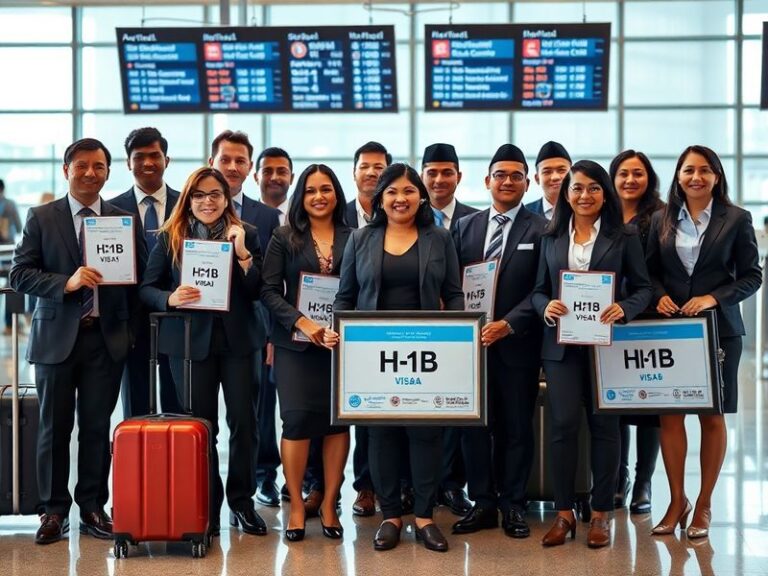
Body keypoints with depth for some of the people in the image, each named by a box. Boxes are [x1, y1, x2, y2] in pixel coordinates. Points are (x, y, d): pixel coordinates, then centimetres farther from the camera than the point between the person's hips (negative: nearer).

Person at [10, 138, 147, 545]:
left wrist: (131, 329, -1)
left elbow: (139, 278, 8)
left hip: (107, 339, 1)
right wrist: (66, 283, -19)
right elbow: (19, 274, -5)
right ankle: (54, 511, 15)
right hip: (56, 337, -1)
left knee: (97, 427, 6)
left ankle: (93, 508, 16)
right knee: (54, 428, 5)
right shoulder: (41, 218, 2)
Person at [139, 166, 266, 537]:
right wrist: (170, 298, -18)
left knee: (243, 421, 1)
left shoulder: (246, 235, 5)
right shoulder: (170, 238, 3)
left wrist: (243, 254, -14)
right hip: (190, 340, -1)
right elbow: (147, 289, 1)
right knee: (200, 423, 5)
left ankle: (242, 502, 15)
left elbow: (257, 292, 0)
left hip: (236, 339, 1)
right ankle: (207, 504, 16)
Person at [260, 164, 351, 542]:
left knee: (338, 420, 2)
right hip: (296, 343, -1)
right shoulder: (284, 238, 4)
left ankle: (329, 504, 13)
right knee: (298, 419, -4)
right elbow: (269, 291, -3)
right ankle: (296, 506, 7)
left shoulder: (353, 239, 6)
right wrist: (301, 322, -15)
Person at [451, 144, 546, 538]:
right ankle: (482, 503, 16)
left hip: (517, 343, -3)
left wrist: (507, 325, -17)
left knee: (517, 427, 6)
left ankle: (513, 506, 16)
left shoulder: (540, 230, -1)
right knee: (474, 425, 6)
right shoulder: (465, 226, 11)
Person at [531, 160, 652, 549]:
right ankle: (563, 512, 7)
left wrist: (623, 308, -17)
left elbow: (642, 287, 2)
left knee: (604, 424, 5)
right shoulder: (551, 239, 11)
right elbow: (538, 290, 11)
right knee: (562, 423, -4)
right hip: (562, 343, 1)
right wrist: (546, 306, -11)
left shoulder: (624, 238, 4)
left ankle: (601, 513, 14)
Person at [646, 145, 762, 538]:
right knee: (669, 414, 1)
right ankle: (676, 501, 14)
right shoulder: (661, 220, 7)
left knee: (712, 416, 5)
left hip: (717, 329, -2)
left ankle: (703, 505, 15)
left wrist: (714, 298, -15)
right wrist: (659, 295, -10)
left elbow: (752, 275, -2)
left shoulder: (736, 219, -1)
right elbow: (650, 270, 11)